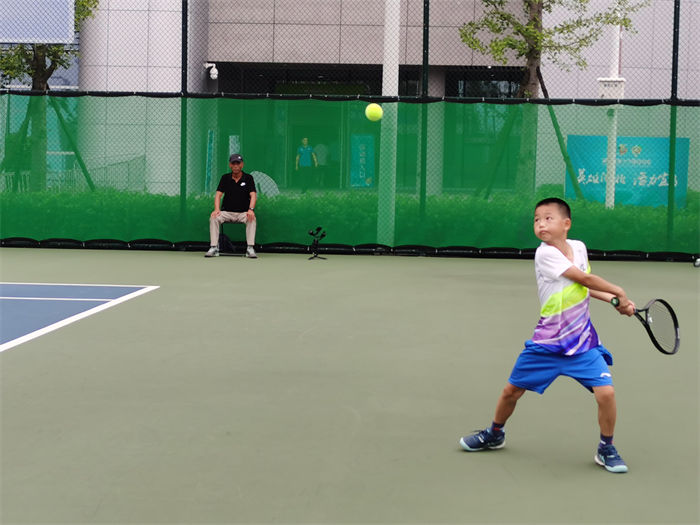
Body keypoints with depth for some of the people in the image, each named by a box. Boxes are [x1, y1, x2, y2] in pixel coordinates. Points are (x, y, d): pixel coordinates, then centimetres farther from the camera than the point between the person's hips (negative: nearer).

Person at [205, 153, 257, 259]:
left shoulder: (248, 178, 2)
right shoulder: (225, 178, 6)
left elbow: (253, 195, -9)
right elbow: (218, 194, -1)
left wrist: (251, 209, -29)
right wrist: (217, 209, -21)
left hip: (243, 213, -2)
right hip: (227, 212, 2)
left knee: (252, 218, -33)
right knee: (214, 217, -27)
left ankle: (250, 248, -32)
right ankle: (214, 248, -25)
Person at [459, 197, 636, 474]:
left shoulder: (579, 247, 1)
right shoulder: (545, 254, -17)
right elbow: (585, 278, -18)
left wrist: (615, 300, 4)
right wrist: (618, 291, -5)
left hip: (582, 342, 3)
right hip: (546, 343, -3)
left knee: (606, 392, -14)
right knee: (511, 391, 7)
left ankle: (606, 449, 10)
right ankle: (495, 434, 38)